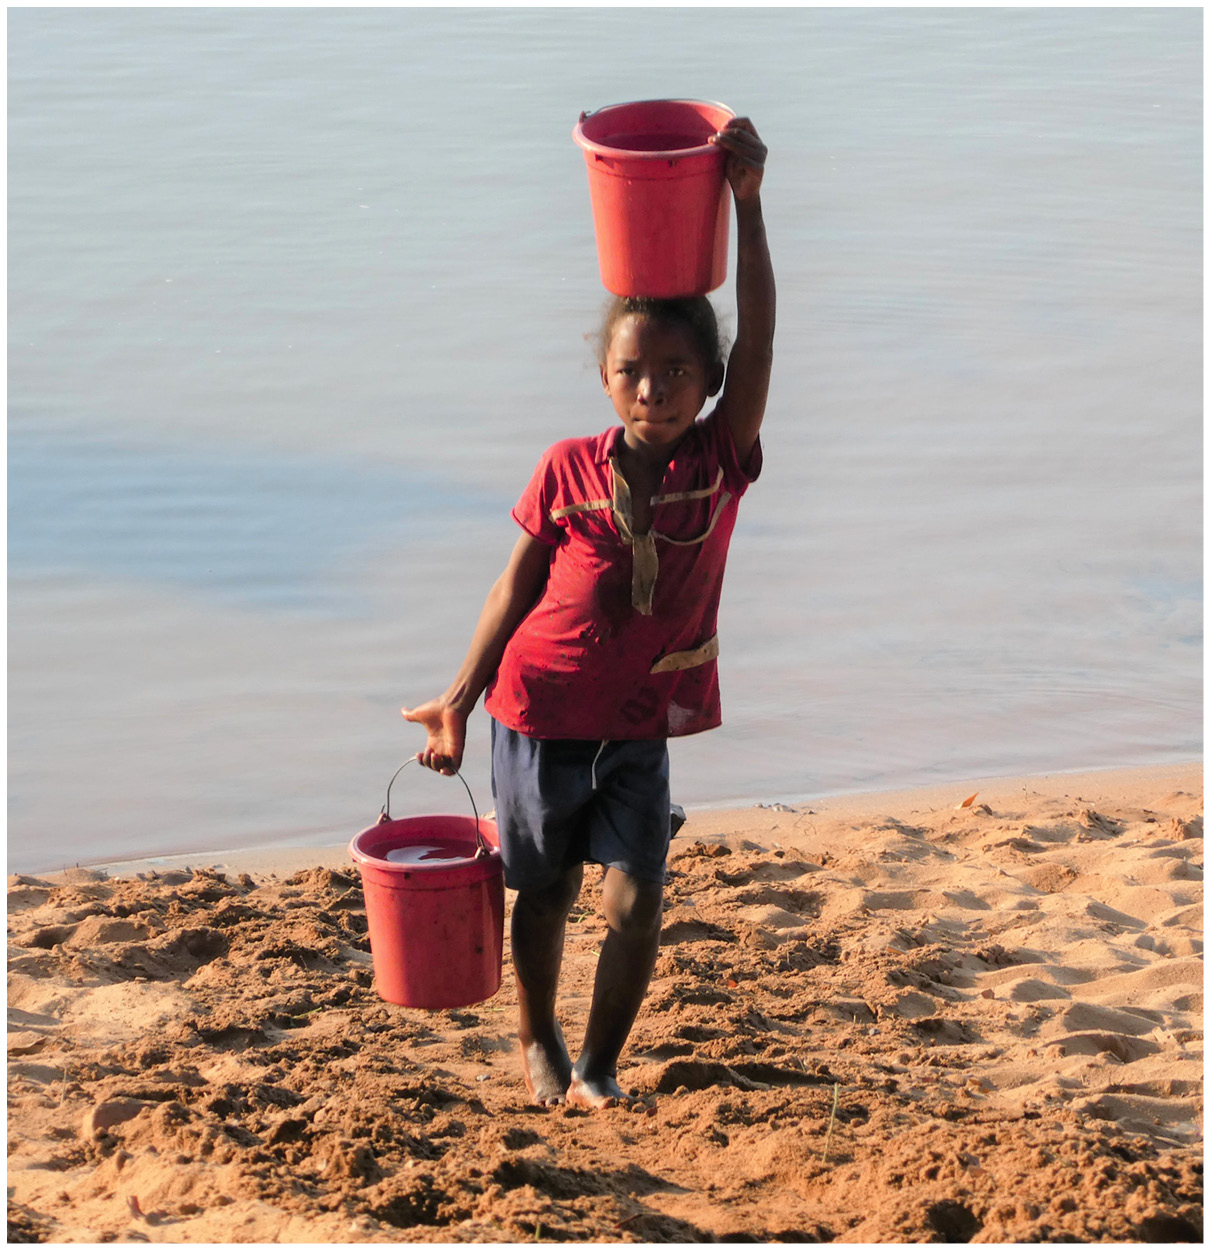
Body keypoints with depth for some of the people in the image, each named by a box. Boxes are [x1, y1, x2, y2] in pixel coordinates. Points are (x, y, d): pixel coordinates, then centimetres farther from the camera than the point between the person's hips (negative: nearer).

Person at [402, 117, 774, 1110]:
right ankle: (538, 1040, 38)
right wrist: (459, 700, -2)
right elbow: (516, 589, 1)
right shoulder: (568, 470, -9)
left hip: (641, 727, 1)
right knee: (545, 890, 14)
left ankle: (600, 1064, 15)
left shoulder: (722, 461, -9)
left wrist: (747, 205, -31)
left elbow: (759, 337, -21)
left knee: (637, 899, -6)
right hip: (542, 711, 0)